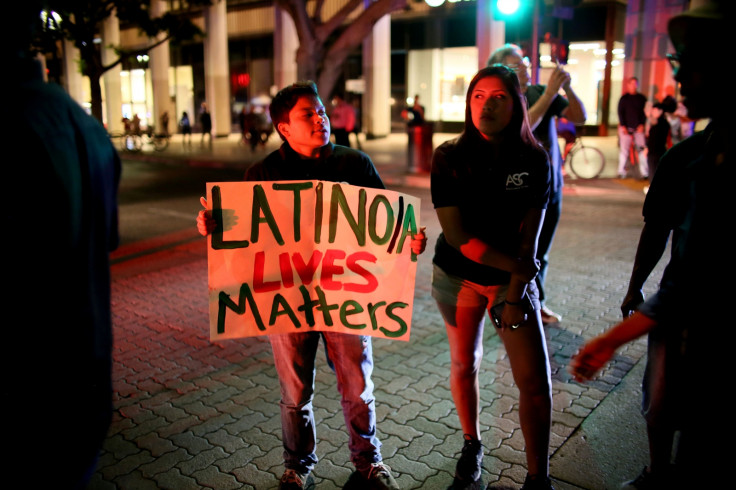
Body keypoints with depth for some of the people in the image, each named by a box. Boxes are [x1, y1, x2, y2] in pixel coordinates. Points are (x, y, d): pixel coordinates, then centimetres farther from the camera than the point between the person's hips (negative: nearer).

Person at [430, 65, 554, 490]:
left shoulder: (534, 160, -8)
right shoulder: (450, 159, -10)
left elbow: (529, 237, -9)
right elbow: (456, 235, -15)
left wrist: (516, 295, -16)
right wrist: (517, 265, -17)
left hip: (515, 277, 0)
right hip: (458, 277, 0)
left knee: (535, 380, -5)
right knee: (465, 364, 14)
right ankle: (473, 446, 38)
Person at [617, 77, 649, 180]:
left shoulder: (641, 98, 10)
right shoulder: (624, 98, 6)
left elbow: (644, 112, 9)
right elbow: (620, 113, 2)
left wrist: (642, 125, -3)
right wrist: (623, 126, -7)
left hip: (638, 128, 1)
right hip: (626, 128, -1)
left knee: (642, 150, -4)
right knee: (624, 150, -1)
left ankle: (644, 173, -1)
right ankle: (621, 172, 9)